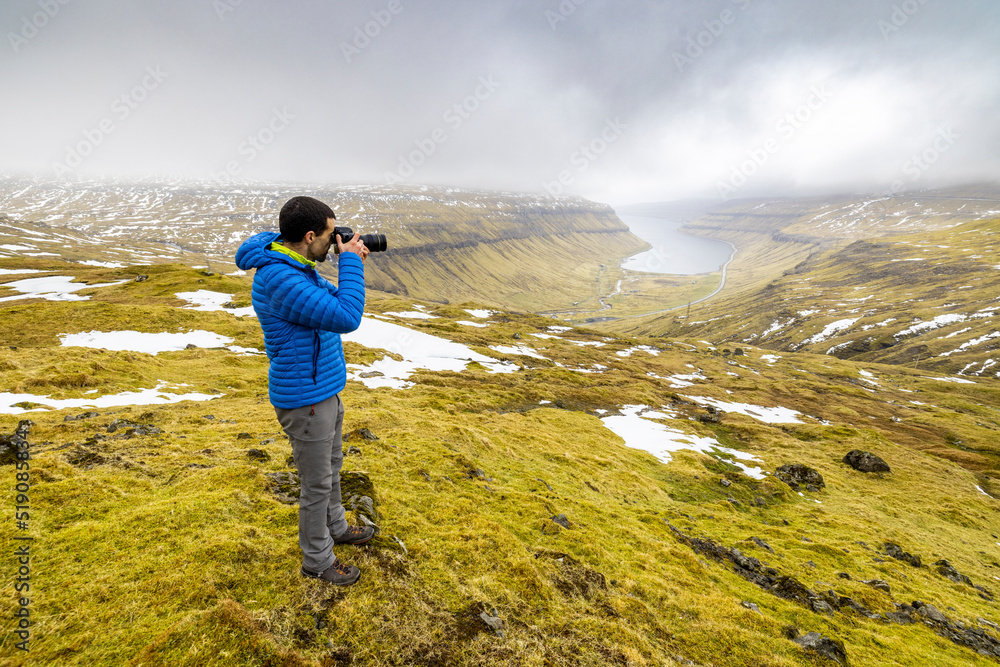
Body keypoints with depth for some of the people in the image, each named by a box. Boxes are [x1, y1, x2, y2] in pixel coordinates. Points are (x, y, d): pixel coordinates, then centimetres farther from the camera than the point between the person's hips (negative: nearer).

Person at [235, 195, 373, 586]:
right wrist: (350, 262, -23)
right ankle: (317, 561, 30)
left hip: (324, 388, 10)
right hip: (304, 400, -10)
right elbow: (346, 318, -33)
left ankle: (335, 527, 48)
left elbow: (338, 301, 15)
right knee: (317, 483, 8)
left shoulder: (296, 267, 4)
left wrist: (351, 266, -1)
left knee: (331, 466, 26)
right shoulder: (280, 278, -29)